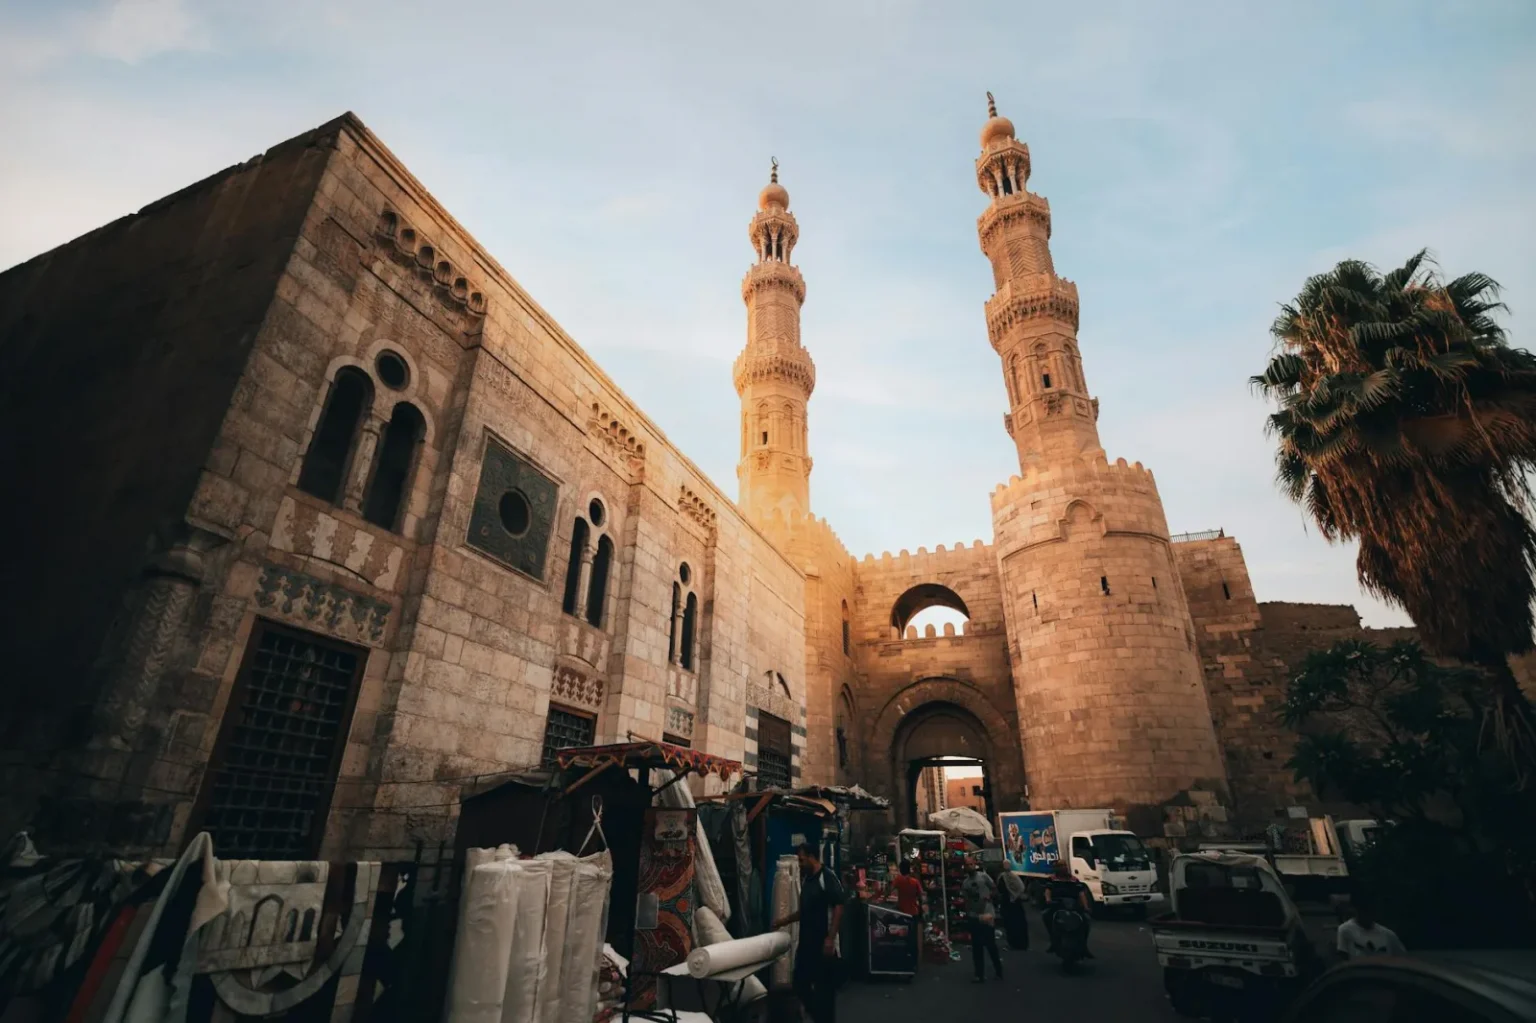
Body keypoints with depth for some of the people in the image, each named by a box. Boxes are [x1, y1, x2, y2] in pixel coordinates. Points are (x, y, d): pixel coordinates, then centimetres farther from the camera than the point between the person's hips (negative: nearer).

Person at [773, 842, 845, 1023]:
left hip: (823, 943, -8)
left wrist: (831, 938, -22)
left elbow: (838, 909, -18)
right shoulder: (805, 879, 12)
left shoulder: (827, 878, -13)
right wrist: (783, 921, 16)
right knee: (800, 983, 12)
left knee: (824, 986, 1)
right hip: (806, 942, 8)